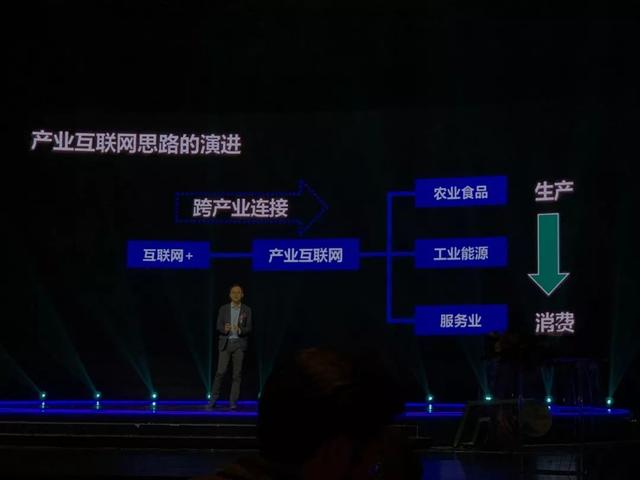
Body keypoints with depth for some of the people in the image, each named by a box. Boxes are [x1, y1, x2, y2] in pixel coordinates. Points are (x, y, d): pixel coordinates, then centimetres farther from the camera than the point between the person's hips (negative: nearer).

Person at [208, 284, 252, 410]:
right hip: (225, 343, 0)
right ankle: (214, 398, 8)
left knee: (237, 373, -2)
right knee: (221, 371, -6)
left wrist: (240, 330, -20)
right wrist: (224, 329, -20)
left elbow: (249, 329, 0)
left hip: (239, 344, 0)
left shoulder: (247, 310, 5)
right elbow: (218, 326, 2)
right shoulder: (223, 309, 6)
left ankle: (233, 401, 2)